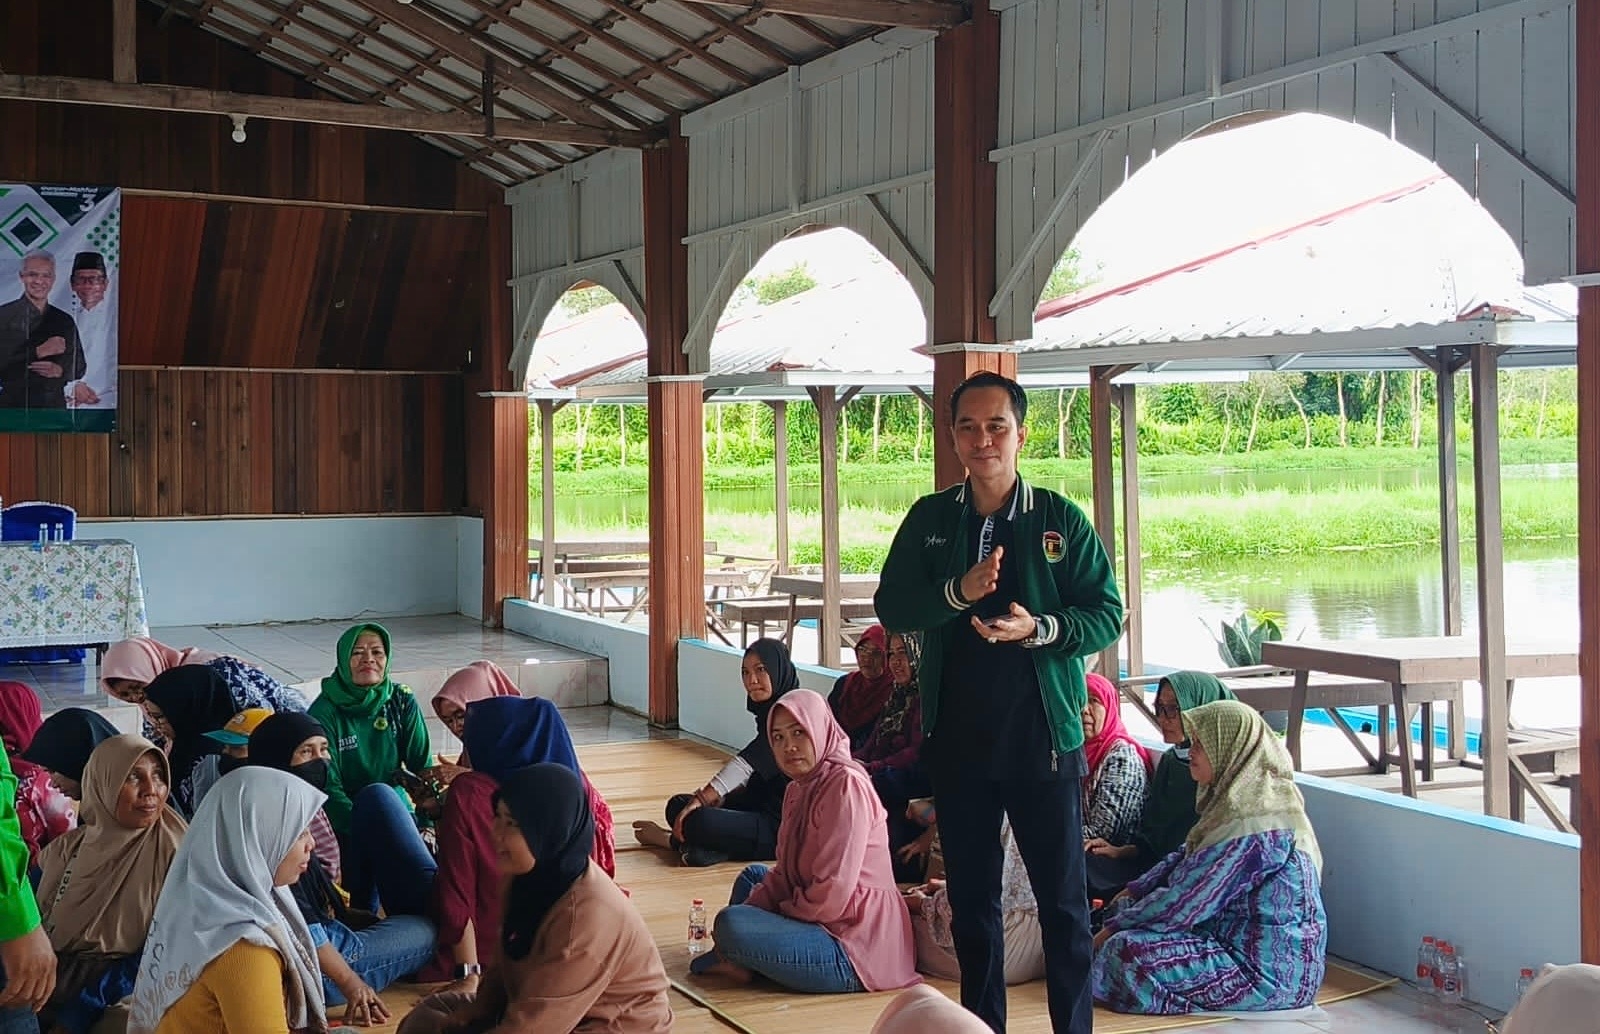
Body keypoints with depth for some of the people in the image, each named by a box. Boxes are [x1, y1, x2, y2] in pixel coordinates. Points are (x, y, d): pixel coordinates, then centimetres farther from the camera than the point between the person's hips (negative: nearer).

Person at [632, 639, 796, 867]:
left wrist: (702, 798, -20)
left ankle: (671, 839, 3)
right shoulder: (769, 711, 13)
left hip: (782, 824, -11)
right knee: (678, 806, 7)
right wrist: (722, 797, 2)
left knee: (698, 821, -28)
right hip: (759, 805, 11)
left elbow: (747, 762, -22)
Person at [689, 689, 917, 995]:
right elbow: (785, 875, 16)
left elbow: (832, 894, -22)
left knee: (731, 925, -24)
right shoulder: (798, 789, 13)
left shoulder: (846, 785, -18)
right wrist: (751, 908, -2)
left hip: (854, 952, -11)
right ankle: (733, 959, 6)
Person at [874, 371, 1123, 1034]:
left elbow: (1107, 614, -4)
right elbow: (891, 607, -1)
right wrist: (958, 591, -18)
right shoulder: (929, 519, 5)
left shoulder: (1061, 520, -2)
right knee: (970, 894, 14)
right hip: (957, 737, 3)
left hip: (1043, 736, -3)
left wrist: (1040, 628, -21)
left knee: (1062, 896, 3)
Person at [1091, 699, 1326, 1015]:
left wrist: (1115, 928, -11)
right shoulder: (1242, 798, 6)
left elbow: (1185, 902, -22)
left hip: (1269, 973, -10)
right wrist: (1132, 892, 10)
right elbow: (1186, 858, 18)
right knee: (1128, 907, 13)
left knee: (1130, 952, -20)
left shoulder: (1252, 825, -24)